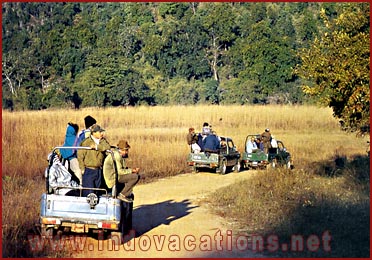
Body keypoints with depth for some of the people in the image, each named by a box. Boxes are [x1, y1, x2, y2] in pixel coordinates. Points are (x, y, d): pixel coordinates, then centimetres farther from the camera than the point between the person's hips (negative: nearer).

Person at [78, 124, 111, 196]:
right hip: (89, 170, -5)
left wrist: (97, 146, -25)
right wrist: (82, 169, -9)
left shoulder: (103, 141, 7)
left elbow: (107, 147, -13)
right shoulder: (86, 142, -9)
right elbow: (80, 155, -6)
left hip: (99, 171, 5)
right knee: (88, 192, -8)